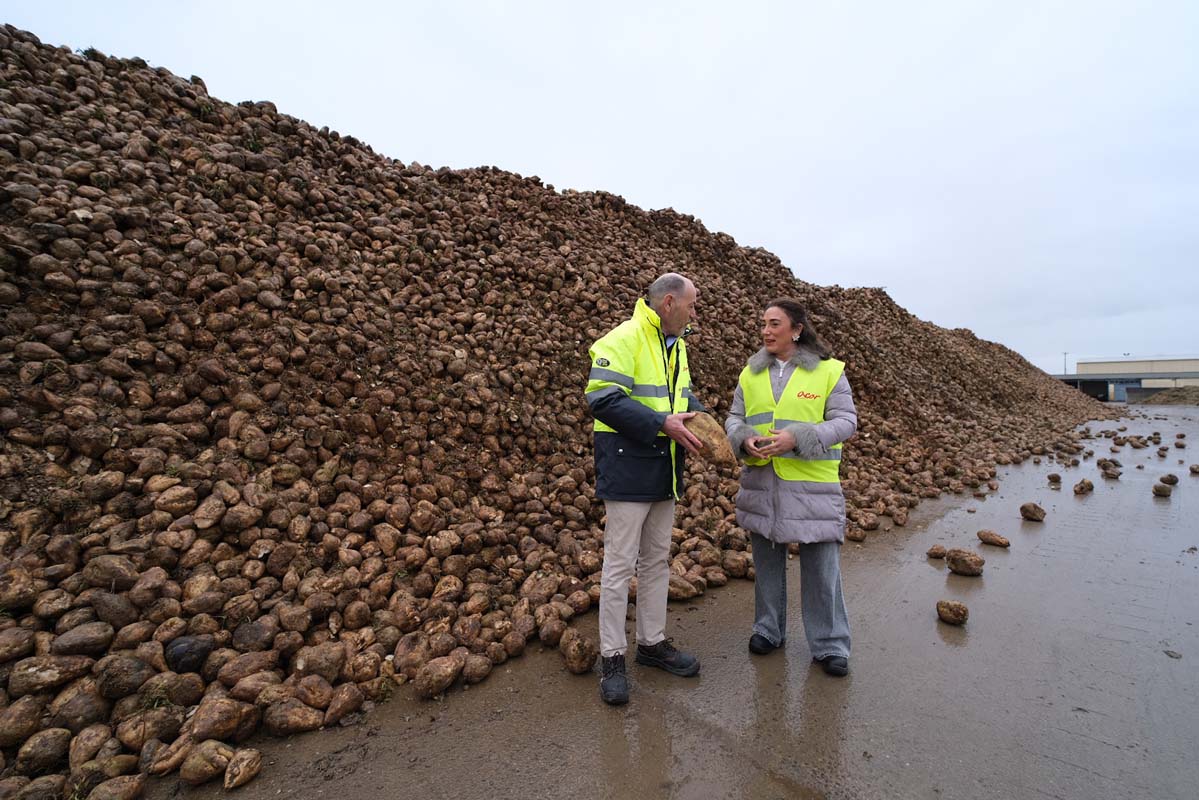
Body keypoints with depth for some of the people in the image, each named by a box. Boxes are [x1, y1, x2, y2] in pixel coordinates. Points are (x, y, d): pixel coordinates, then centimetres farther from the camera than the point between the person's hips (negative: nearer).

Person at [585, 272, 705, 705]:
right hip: (628, 470, -9)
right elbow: (602, 398, -23)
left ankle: (653, 642, 34)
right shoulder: (624, 338, -14)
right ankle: (612, 657, 18)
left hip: (665, 471, 9)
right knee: (620, 563, 2)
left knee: (657, 559, 17)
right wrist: (662, 424, -26)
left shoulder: (676, 346, 14)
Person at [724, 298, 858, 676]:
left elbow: (845, 422, -9)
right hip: (761, 482, 4)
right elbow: (734, 419, 8)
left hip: (811, 485, -3)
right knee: (767, 560, 16)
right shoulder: (751, 373, 8)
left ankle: (829, 644, 25)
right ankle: (769, 629, 35)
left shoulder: (828, 370, -4)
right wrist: (745, 440, -15)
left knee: (821, 566, 5)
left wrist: (795, 438, -22)